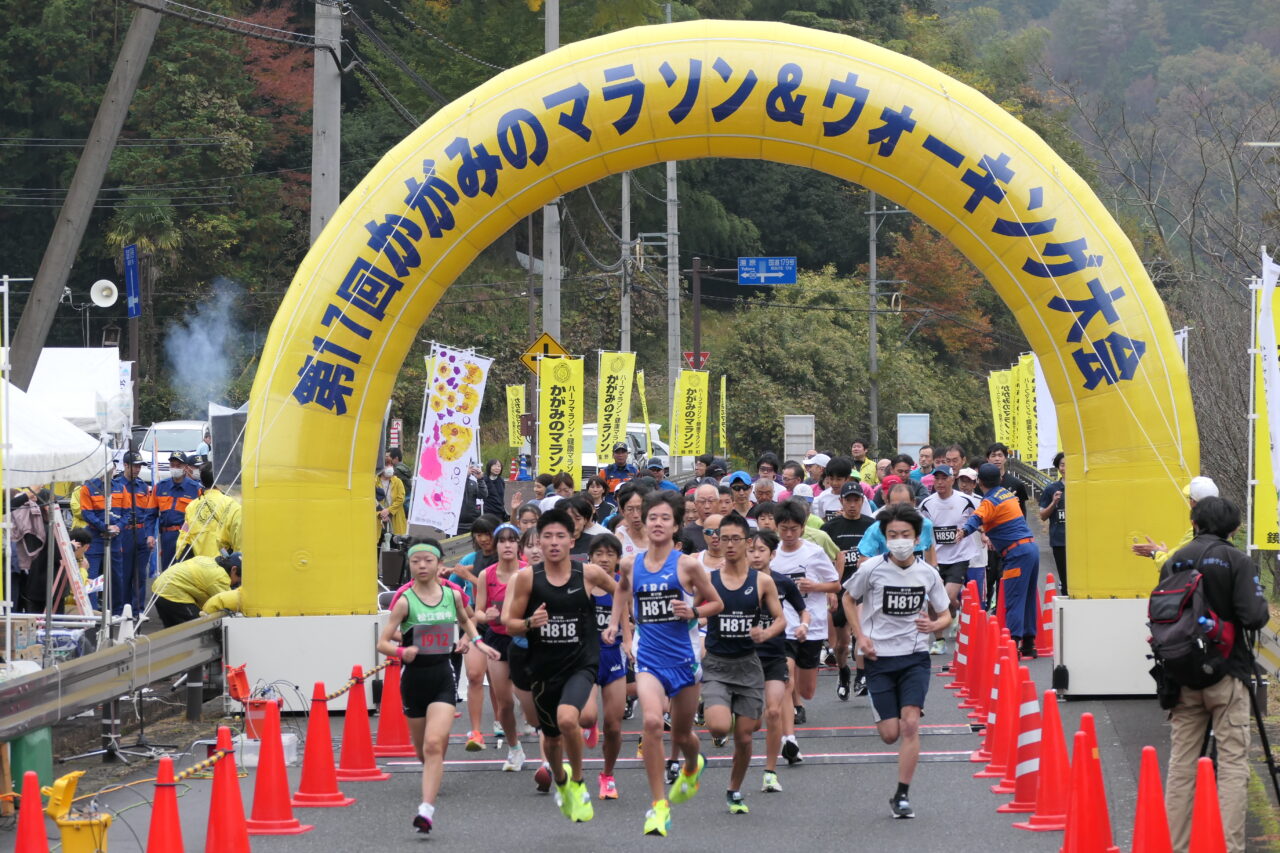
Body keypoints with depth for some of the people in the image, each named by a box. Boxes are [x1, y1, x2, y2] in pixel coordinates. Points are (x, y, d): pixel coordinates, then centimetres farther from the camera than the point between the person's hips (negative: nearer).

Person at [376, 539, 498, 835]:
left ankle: (427, 809, -24)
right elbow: (382, 643, -11)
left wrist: (477, 641, 12)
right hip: (414, 677, 0)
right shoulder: (405, 602, -8)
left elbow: (465, 619, 25)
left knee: (434, 744, -18)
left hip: (442, 678, 0)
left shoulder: (452, 596, 1)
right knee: (422, 748, 16)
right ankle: (432, 778, 50)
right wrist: (401, 650, -29)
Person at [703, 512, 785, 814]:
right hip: (715, 665, -1)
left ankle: (734, 792, 26)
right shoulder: (707, 580, -1)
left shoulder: (762, 582, 0)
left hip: (748, 665, 1)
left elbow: (780, 619, 6)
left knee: (744, 737, 4)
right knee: (719, 727, -24)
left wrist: (766, 633, -15)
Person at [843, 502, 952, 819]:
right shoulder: (871, 570, -8)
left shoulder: (928, 574, -2)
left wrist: (934, 625, -15)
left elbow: (945, 615, 9)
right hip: (880, 658, -1)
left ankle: (902, 796, -6)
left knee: (910, 725, -15)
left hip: (915, 656, 1)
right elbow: (849, 599, 11)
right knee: (890, 734, -2)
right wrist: (861, 636, -2)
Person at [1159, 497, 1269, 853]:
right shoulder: (1237, 561, -8)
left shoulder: (1174, 562, 4)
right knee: (1233, 763, -2)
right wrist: (1262, 604, 5)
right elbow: (1254, 617, -16)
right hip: (1227, 676, -4)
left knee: (1181, 763, 8)